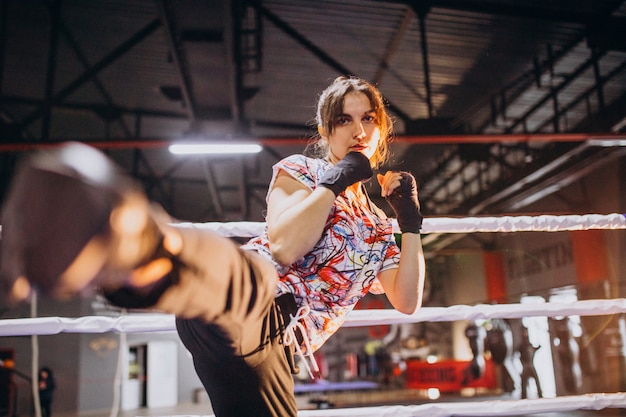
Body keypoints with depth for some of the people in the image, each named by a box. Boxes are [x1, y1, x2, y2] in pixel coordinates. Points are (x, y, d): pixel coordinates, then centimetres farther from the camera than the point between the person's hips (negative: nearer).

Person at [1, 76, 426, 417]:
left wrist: (411, 222, 11)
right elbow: (284, 248, -10)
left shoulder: (378, 227, 27)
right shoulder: (300, 169, 10)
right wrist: (336, 179, -5)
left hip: (273, 350, 7)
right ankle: (145, 256, -75)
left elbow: (408, 302, 17)